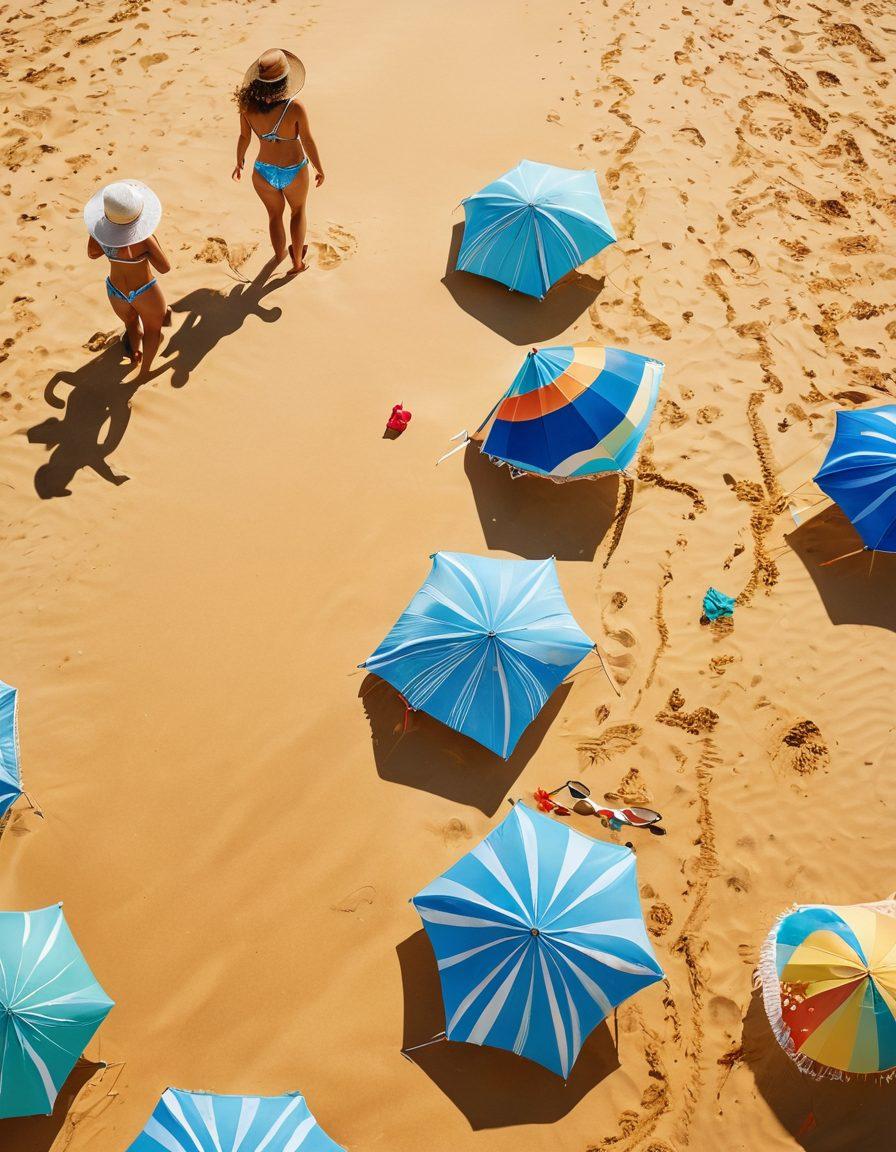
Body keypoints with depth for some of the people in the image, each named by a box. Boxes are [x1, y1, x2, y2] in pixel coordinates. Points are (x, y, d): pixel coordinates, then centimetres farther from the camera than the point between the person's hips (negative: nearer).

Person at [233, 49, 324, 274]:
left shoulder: (248, 104, -17)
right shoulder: (295, 107, -27)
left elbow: (244, 137, -3)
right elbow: (308, 142, -15)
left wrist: (239, 163, 15)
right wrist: (319, 169, 2)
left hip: (263, 171, 2)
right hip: (294, 172, -2)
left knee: (275, 214, 28)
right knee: (298, 210, 29)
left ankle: (279, 255, 48)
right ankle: (298, 260, 35)